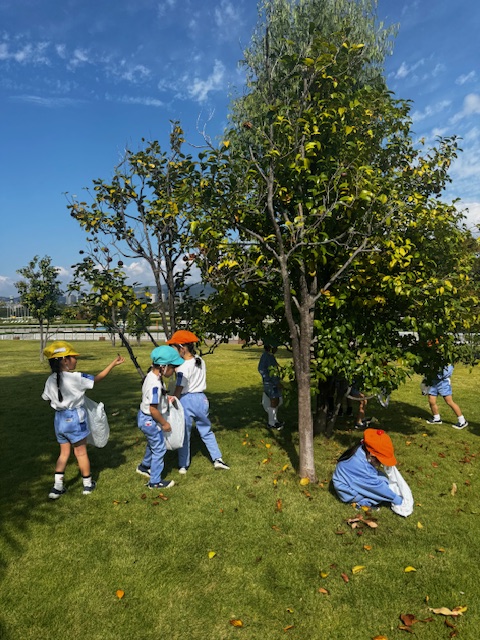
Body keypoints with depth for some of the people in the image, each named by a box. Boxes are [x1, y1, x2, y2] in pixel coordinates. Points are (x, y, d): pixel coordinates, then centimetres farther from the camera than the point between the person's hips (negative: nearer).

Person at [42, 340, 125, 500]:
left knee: (64, 452, 18)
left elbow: (47, 397, 10)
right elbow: (98, 378, -9)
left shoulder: (50, 380, -2)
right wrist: (113, 363, -1)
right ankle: (88, 484, 25)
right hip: (75, 418, -5)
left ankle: (57, 487, 17)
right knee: (81, 452, 10)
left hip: (59, 418, 5)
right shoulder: (76, 378, -19)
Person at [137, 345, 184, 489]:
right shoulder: (155, 384, -32)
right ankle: (155, 482, 20)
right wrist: (164, 423, -16)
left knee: (152, 444, 30)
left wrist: (166, 398, 4)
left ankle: (144, 466, 52)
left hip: (145, 417, 10)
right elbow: (153, 409, -28)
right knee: (159, 449, 6)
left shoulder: (152, 375, -2)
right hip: (150, 420, -10)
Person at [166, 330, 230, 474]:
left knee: (184, 434, 10)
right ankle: (217, 459, 19)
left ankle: (183, 466, 23)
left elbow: (178, 390, -16)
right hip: (201, 398, 6)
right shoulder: (201, 361, 0)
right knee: (207, 431, 19)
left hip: (186, 401, -6)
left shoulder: (183, 367, -20)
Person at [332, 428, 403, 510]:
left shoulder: (361, 450, -13)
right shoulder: (360, 464, -35)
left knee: (382, 480, -2)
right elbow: (377, 485, -27)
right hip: (347, 491, -9)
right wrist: (397, 499, -17)